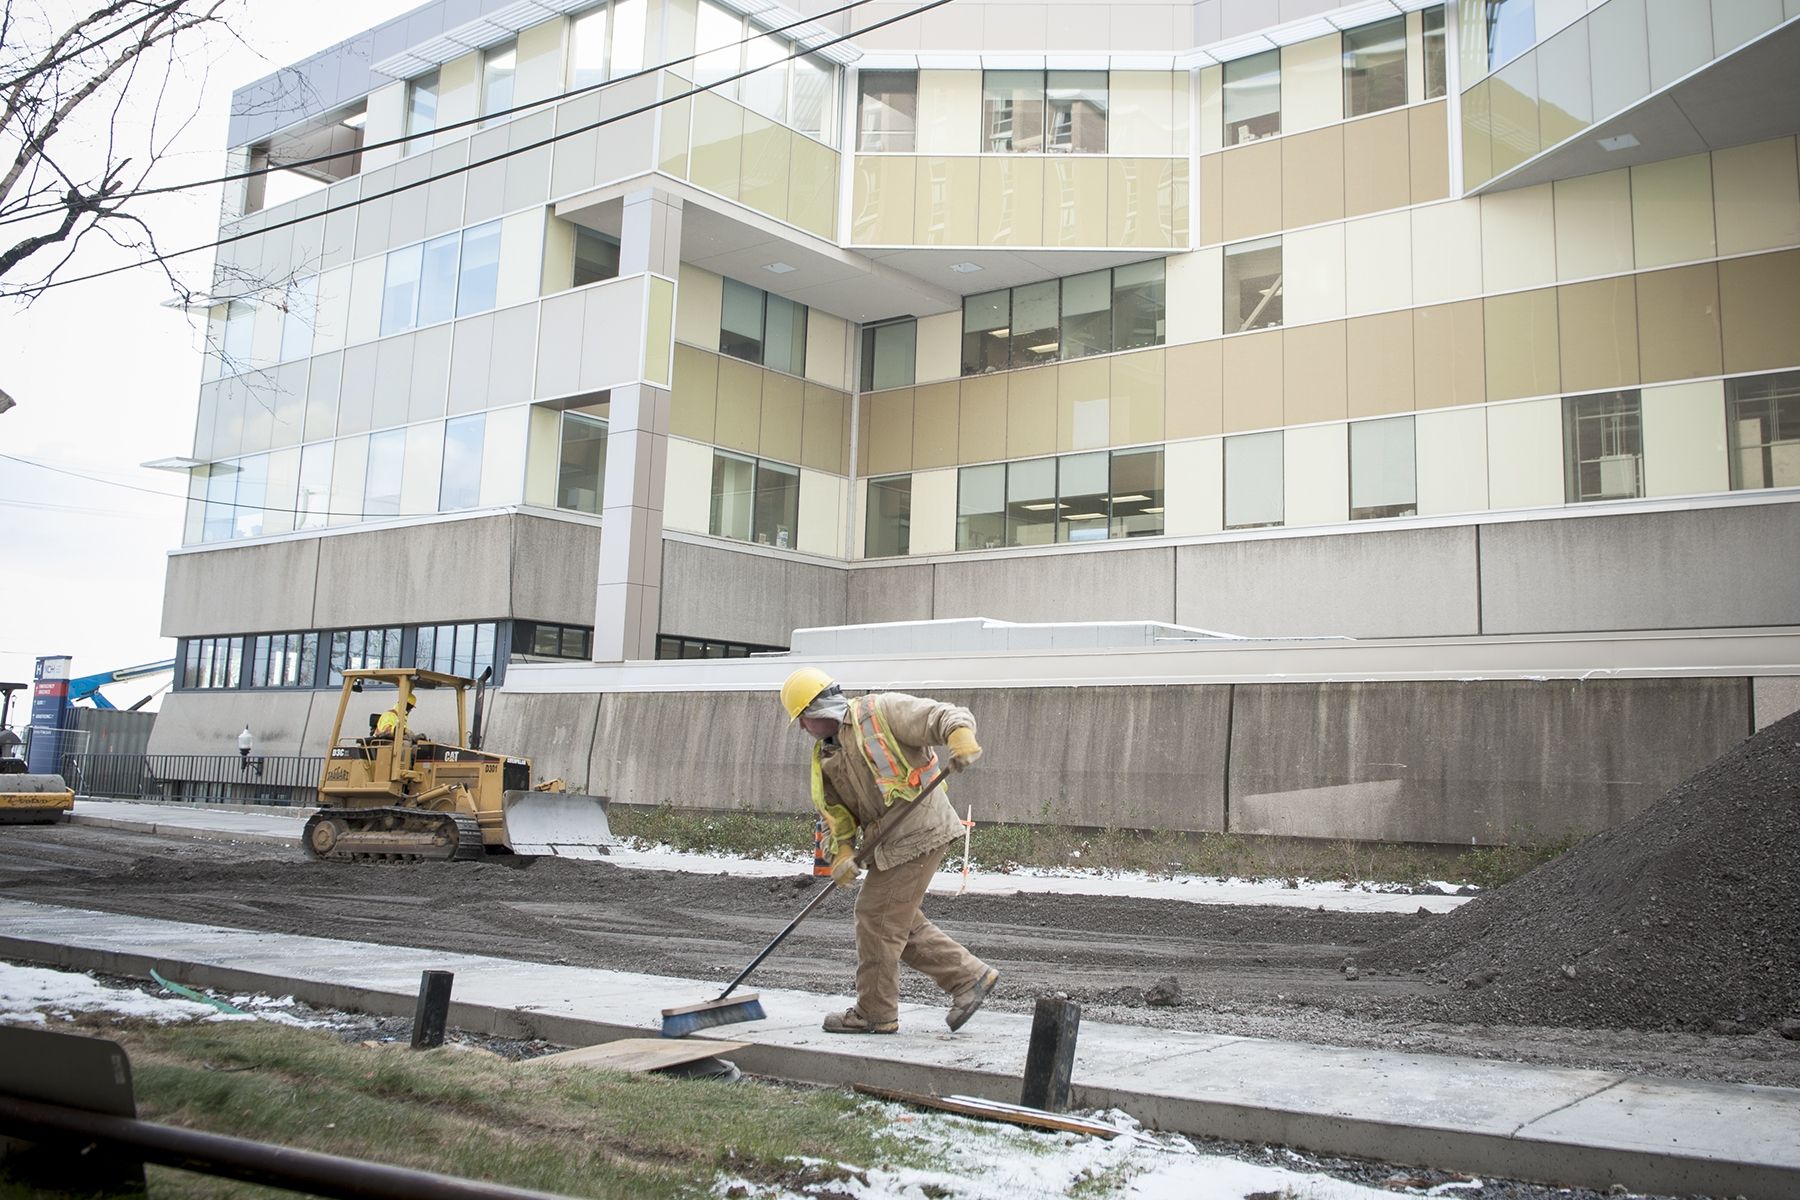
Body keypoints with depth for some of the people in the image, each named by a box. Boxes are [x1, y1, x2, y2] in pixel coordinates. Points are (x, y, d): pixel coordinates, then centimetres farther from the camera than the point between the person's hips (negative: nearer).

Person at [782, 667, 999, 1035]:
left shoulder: (881, 711, -10)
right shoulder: (825, 758, 14)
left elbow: (944, 715, -15)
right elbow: (834, 814, 11)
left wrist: (961, 739, -36)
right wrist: (841, 852, -7)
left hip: (917, 829, -9)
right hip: (890, 842, 9)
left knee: (877, 916, -3)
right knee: (902, 922, 13)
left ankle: (875, 1013, 11)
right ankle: (969, 977, 23)